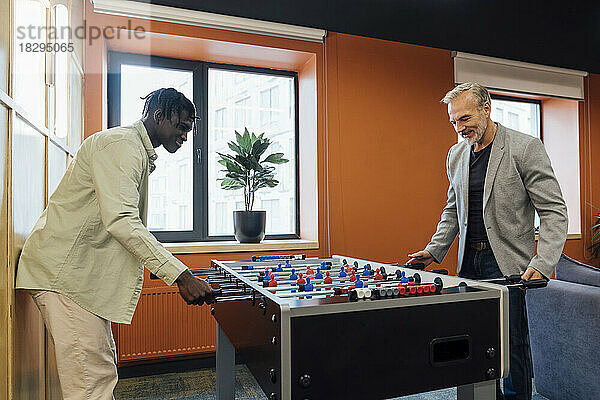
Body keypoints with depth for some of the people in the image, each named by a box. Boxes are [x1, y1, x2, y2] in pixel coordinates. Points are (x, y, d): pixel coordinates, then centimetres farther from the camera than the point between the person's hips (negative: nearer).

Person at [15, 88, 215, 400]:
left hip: (83, 273, 11)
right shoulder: (121, 144, -15)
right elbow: (120, 220, -28)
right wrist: (179, 274, -32)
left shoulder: (140, 153, 19)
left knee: (103, 371, 15)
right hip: (63, 272, -10)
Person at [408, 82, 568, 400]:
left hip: (506, 262, -5)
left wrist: (542, 264, -20)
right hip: (469, 261, 5)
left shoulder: (525, 147, -7)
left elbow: (553, 210, -8)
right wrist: (435, 250, 9)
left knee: (511, 345, 0)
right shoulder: (456, 154, 10)